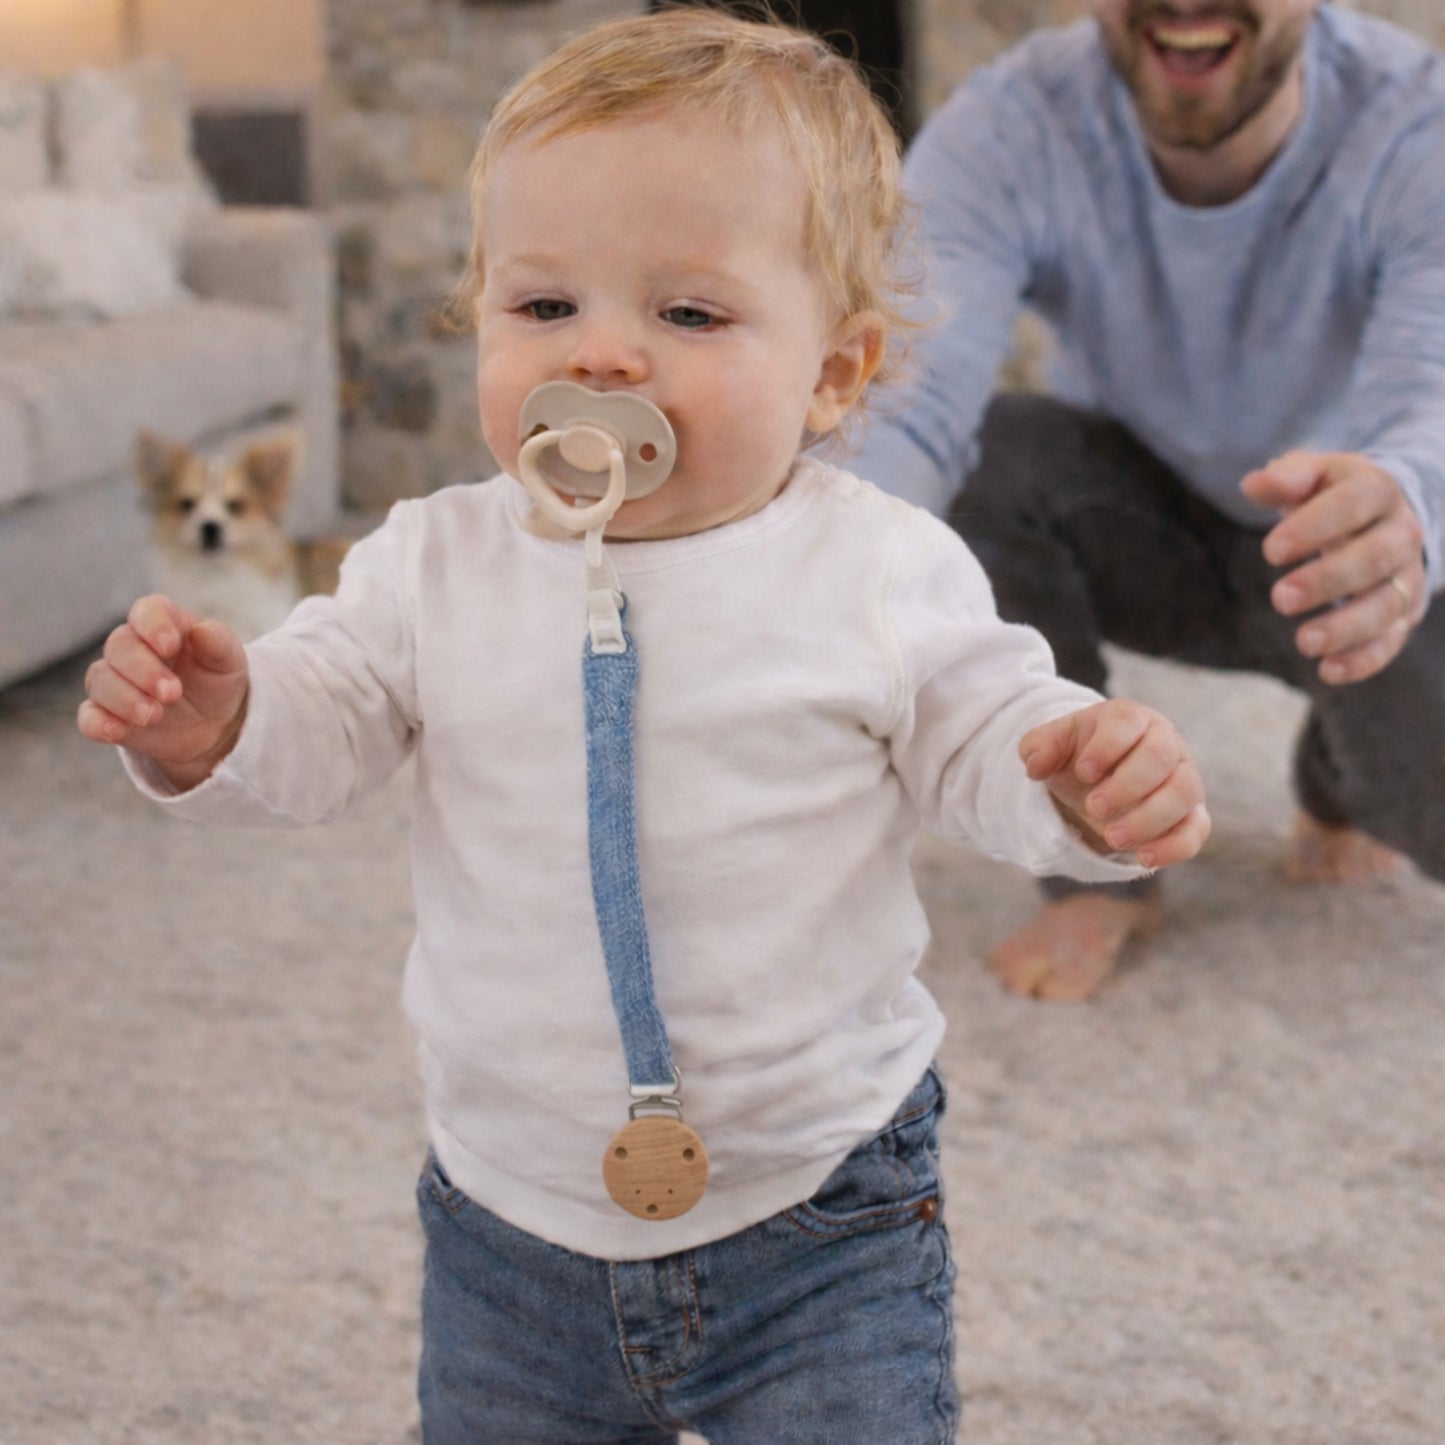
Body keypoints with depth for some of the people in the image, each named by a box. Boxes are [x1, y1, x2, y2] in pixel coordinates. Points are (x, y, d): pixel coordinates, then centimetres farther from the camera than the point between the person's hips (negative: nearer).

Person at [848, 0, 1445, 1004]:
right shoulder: (1007, 131, -25)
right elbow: (906, 403, -40)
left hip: (1349, 554, -1)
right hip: (1141, 535, 1)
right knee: (971, 458, -30)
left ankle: (1343, 783, 12)